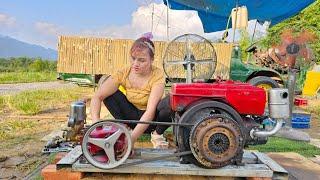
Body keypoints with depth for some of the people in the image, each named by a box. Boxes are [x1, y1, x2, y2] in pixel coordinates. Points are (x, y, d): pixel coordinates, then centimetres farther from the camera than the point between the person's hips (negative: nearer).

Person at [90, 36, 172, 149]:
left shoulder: (157, 75, -25)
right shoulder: (124, 73, -16)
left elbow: (150, 111, -34)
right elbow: (97, 97, -20)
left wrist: (131, 138, -43)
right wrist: (96, 122, -38)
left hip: (151, 120, -2)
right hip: (133, 116, 3)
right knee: (108, 93, -18)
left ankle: (157, 134, -7)